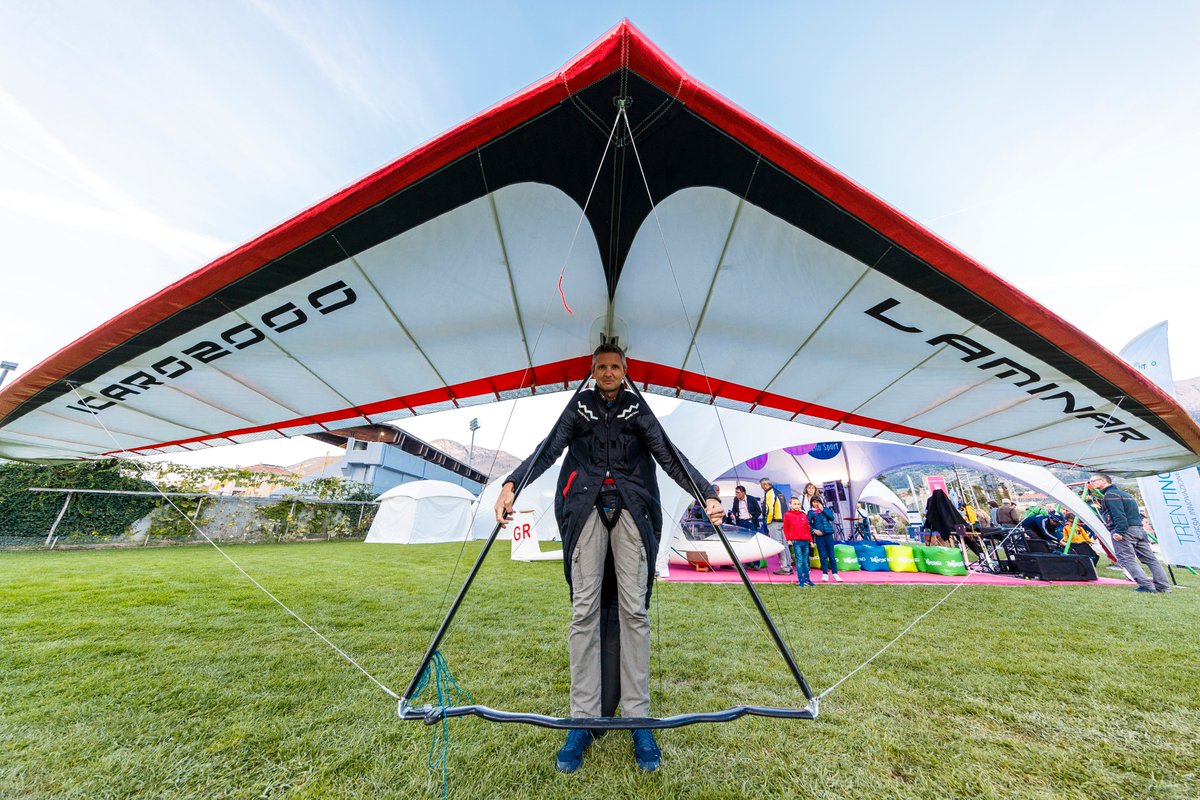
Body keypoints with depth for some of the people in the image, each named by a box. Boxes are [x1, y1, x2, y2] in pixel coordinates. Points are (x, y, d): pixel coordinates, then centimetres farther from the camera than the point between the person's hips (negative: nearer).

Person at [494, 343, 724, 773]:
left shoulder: (638, 408, 10)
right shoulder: (579, 406, 11)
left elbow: (668, 454, 0)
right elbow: (548, 449, -2)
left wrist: (706, 494, -15)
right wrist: (511, 484, -19)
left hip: (631, 507, 0)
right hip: (585, 506, 0)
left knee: (634, 609, -1)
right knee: (584, 609, 0)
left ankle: (638, 720, 14)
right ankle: (582, 720, 13)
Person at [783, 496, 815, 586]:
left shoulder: (804, 515, 11)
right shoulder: (787, 515, 0)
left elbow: (807, 528, 15)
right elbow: (785, 528, 4)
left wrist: (810, 540, 14)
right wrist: (788, 539, -2)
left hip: (805, 541, 4)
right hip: (796, 541, -4)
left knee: (806, 561, 10)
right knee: (799, 561, -5)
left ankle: (807, 579, 20)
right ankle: (801, 580, 1)